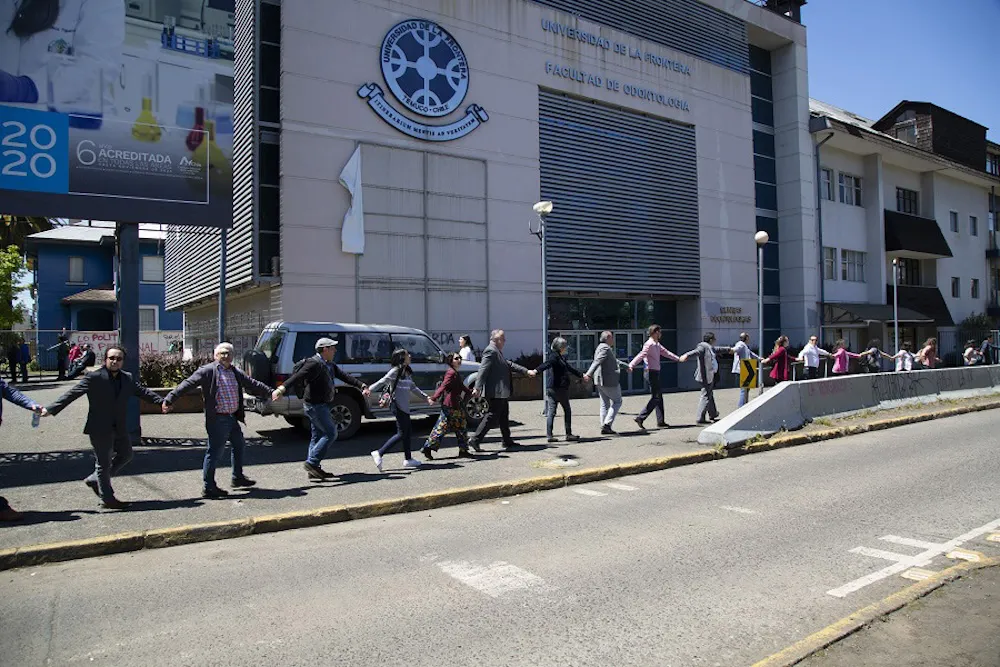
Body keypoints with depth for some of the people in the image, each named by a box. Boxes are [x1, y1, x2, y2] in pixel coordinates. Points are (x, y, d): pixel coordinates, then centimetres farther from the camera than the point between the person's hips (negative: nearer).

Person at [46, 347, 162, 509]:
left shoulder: (128, 378, 6)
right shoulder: (94, 377, -11)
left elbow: (143, 392, 12)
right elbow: (72, 394, -12)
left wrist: (162, 402, 5)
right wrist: (51, 409, -18)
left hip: (120, 428, 6)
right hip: (100, 429, -6)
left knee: (126, 455, 18)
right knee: (104, 463, 5)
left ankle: (94, 479, 34)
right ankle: (107, 499, 16)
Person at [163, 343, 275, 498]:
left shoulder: (235, 372, 14)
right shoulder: (208, 371, -7)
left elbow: (252, 384, 23)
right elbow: (187, 384, -11)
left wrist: (271, 392, 25)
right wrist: (169, 399, -17)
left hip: (233, 418, 8)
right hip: (218, 419, -8)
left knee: (239, 446, 20)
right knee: (215, 452, -3)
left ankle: (238, 478, 36)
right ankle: (208, 487, 7)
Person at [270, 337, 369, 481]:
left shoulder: (329, 365, 13)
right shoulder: (314, 364, -17)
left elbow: (345, 376, 15)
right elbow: (297, 376, -29)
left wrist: (362, 386, 8)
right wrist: (281, 389, -42)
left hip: (321, 405, 10)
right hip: (315, 405, -10)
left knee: (317, 436, 12)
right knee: (331, 433, -9)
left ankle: (314, 469, 18)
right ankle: (312, 463, -7)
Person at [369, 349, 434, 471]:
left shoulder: (406, 372, 15)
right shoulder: (396, 371, -11)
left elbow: (413, 388, 23)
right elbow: (383, 382, -15)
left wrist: (426, 397, 22)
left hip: (404, 406, 9)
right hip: (397, 405, -9)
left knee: (408, 432, 10)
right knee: (402, 433, -9)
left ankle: (408, 459, 17)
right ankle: (379, 453, -7)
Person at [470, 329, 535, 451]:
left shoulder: (497, 352, 17)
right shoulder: (490, 351, -15)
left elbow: (509, 365, 24)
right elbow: (483, 369, -23)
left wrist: (526, 371, 23)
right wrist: (477, 388, -29)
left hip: (501, 392, 11)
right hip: (495, 392, -11)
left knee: (504, 416, 16)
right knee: (492, 415, -8)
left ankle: (507, 441, 26)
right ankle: (475, 439, -5)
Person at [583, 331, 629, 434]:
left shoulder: (601, 348, 18)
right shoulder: (605, 348, -15)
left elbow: (615, 361, 32)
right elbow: (597, 362, -28)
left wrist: (626, 366, 42)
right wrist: (589, 374, -38)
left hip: (600, 381, 10)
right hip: (609, 380, -10)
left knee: (605, 404, 12)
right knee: (617, 401, 2)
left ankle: (604, 427, 12)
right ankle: (607, 424, -5)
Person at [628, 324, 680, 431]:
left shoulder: (657, 344, 14)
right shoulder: (649, 344, -15)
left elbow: (665, 352, 27)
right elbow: (641, 356, -24)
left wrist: (678, 358, 34)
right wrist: (631, 365, -35)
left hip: (656, 372, 10)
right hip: (652, 372, -10)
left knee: (659, 396, 13)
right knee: (655, 397, -9)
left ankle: (660, 421, 20)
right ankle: (640, 418, -10)